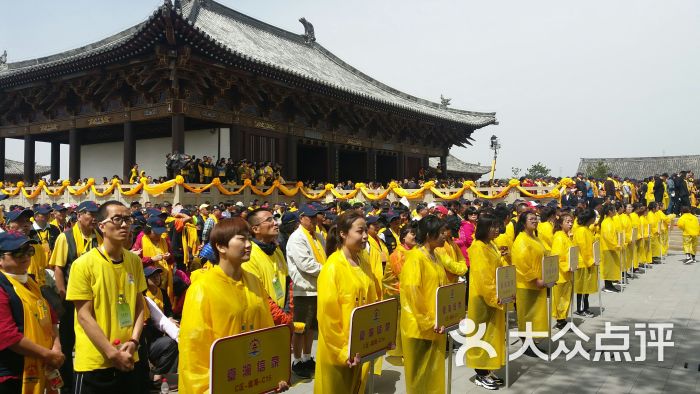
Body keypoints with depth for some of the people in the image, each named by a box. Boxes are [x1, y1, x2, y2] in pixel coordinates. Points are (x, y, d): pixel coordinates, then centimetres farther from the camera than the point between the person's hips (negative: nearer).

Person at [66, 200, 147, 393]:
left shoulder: (135, 261, 4)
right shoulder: (84, 264, -11)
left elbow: (139, 306, 7)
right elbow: (84, 315, -12)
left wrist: (133, 341, -7)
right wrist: (112, 353, -14)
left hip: (128, 360, 5)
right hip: (94, 362, -4)